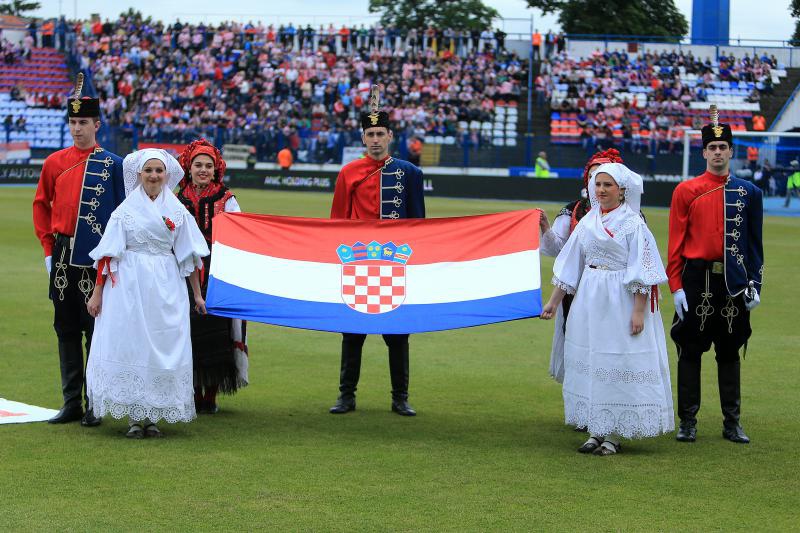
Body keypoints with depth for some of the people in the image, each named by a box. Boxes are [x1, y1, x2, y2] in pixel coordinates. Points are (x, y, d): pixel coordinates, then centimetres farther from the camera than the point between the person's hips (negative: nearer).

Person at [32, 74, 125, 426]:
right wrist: (48, 248, 7)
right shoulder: (54, 162, 7)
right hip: (63, 257, 3)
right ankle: (71, 403, 15)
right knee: (66, 329, 8)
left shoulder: (113, 165, -1)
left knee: (96, 328, 0)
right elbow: (41, 206, 14)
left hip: (97, 257, -3)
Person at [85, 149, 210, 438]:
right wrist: (97, 293, -2)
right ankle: (135, 417, 3)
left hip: (166, 288, 2)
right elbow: (107, 254, 2)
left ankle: (154, 417, 8)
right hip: (129, 287, -2)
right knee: (129, 346, -3)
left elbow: (189, 255, 10)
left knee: (163, 348, 0)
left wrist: (197, 293, 8)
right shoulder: (125, 210, 3)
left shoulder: (178, 211, 8)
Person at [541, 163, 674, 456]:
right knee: (588, 364, 7)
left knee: (618, 365, -3)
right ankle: (596, 430, 15)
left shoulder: (633, 224, -8)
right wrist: (553, 301, 14)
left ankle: (614, 434, 4)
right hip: (589, 300, 6)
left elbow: (642, 273, -12)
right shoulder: (587, 222, 10)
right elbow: (569, 266, 15)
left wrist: (639, 311, -18)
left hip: (620, 301, -6)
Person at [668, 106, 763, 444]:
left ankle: (732, 423, 14)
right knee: (690, 350, 2)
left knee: (730, 352, 8)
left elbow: (754, 243, 9)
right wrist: (676, 286, -7)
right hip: (696, 280, -2)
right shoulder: (686, 191, 0)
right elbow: (675, 242, -1)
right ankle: (688, 422, 9)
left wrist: (754, 285, 1)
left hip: (733, 282, 2)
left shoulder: (748, 193, 6)